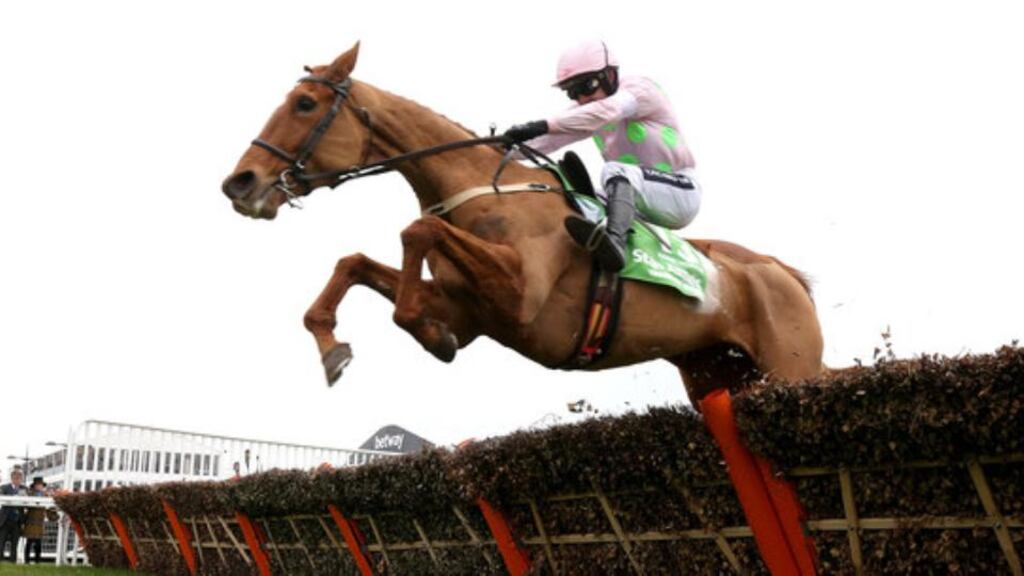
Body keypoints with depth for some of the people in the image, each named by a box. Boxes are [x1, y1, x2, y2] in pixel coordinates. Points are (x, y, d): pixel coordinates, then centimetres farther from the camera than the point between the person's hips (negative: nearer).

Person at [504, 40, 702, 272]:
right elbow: (552, 138, -6)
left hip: (680, 194, -8)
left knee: (614, 170, -33)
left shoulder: (641, 88, -12)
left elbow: (606, 111, -33)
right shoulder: (584, 110, 9)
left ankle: (614, 240, -56)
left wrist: (542, 125, -43)